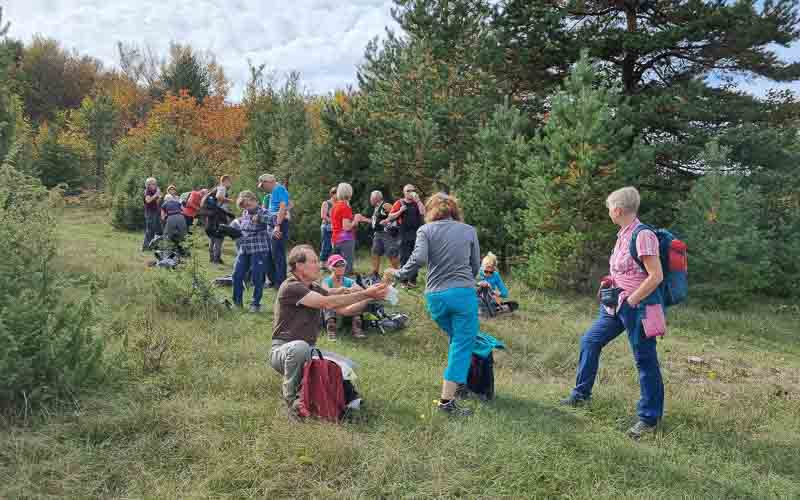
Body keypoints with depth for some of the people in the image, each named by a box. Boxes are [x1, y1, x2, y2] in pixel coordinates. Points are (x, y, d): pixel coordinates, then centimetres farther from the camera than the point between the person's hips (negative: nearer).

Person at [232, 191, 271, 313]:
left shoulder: (263, 212, -7)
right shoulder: (244, 213, 12)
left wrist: (259, 218, -35)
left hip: (259, 250, -6)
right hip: (243, 250, 6)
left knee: (257, 279, -1)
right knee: (237, 276, 6)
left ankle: (255, 304, 12)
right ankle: (237, 302, 20)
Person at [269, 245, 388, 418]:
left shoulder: (315, 289, 10)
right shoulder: (291, 287, -17)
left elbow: (344, 309, 5)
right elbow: (328, 303, -27)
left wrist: (370, 298, -11)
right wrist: (366, 294, -27)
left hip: (308, 350, 7)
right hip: (283, 351, -7)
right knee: (300, 346, -41)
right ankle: (291, 399, -17)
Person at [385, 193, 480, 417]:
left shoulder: (425, 230, 4)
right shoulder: (469, 230, 9)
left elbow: (418, 258, -13)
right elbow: (476, 266, 13)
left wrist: (399, 274, 2)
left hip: (435, 296, 2)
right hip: (463, 293, -2)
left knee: (457, 340, 24)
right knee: (463, 344, -1)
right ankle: (447, 400, -6)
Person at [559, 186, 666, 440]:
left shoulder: (643, 236, -19)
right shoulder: (623, 234, 9)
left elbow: (656, 276, -22)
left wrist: (631, 300, -18)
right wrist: (613, 282, 8)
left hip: (638, 305, -10)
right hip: (618, 304, 10)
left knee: (645, 361, 1)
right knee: (590, 341, 16)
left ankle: (650, 418, 15)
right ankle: (581, 394, 31)